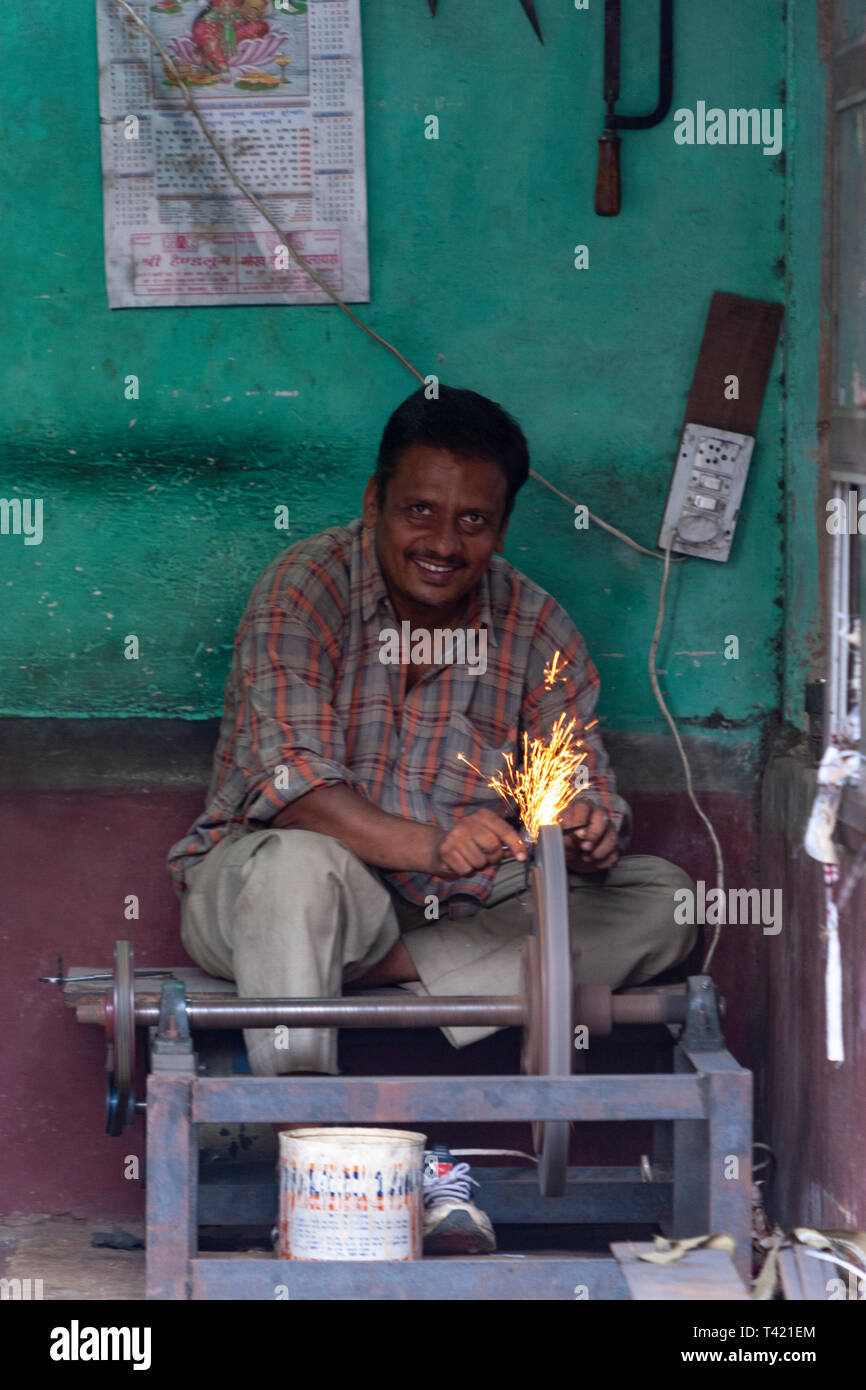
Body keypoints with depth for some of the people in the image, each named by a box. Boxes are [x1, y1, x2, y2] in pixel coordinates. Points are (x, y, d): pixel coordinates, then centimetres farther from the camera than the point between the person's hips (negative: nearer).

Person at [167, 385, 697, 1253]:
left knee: (661, 902, -13)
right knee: (301, 868, -40)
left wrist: (590, 833, -30)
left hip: (455, 914, 5)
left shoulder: (534, 627, 0)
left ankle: (393, 971, -24)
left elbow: (584, 791, -4)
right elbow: (287, 780, -27)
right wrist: (431, 847, -43)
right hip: (258, 890, -5)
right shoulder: (306, 589, -14)